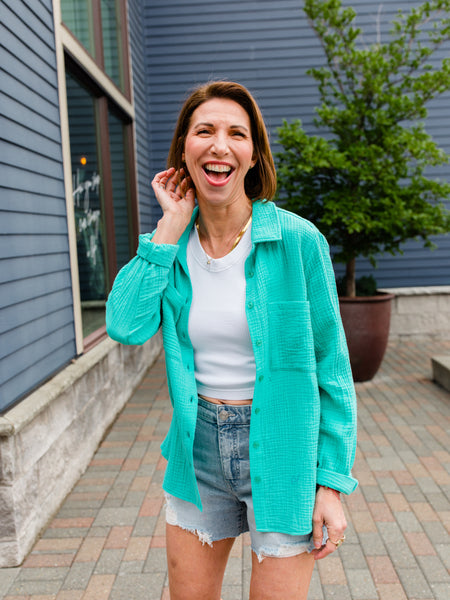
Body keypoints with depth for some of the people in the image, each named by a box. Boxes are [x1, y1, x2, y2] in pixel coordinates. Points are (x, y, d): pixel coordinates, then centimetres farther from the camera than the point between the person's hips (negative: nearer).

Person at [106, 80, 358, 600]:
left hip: (281, 452, -3)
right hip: (199, 451, 4)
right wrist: (172, 226, -15)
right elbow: (125, 327, -18)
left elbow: (331, 366, -9)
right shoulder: (172, 244, -1)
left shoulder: (298, 240, -13)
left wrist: (332, 484, -9)